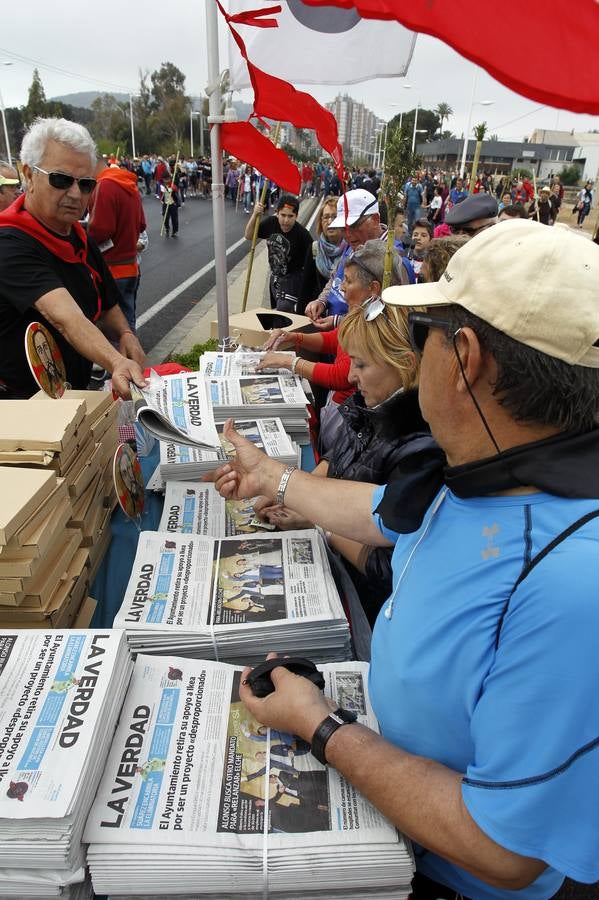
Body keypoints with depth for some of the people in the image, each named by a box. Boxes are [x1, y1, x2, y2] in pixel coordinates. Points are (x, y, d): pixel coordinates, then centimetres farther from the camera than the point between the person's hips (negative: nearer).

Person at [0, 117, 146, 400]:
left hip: (74, 395, 8)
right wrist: (116, 363, -50)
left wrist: (125, 334, -3)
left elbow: (107, 306, 19)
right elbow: (64, 317, -34)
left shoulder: (81, 239, 10)